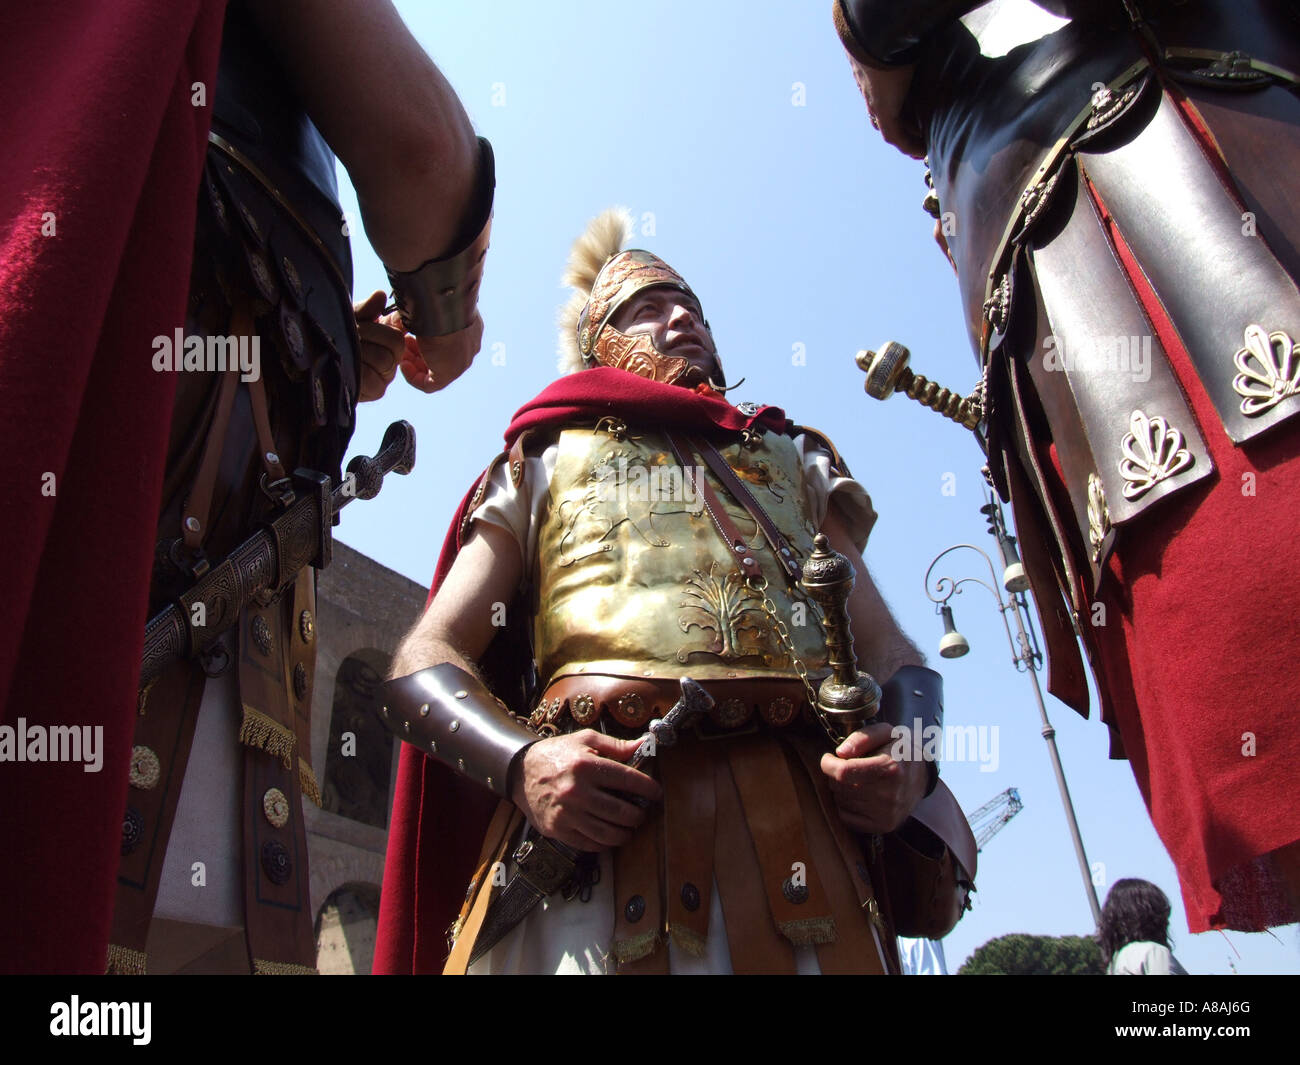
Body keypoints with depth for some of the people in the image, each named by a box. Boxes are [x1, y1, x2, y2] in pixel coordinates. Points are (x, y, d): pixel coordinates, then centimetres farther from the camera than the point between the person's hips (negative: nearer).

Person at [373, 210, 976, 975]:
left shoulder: (794, 459, 28)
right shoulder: (545, 461, 21)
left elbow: (893, 651, 21)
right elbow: (423, 663, 11)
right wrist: (520, 761, -10)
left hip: (806, 815, 2)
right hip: (601, 807, -1)